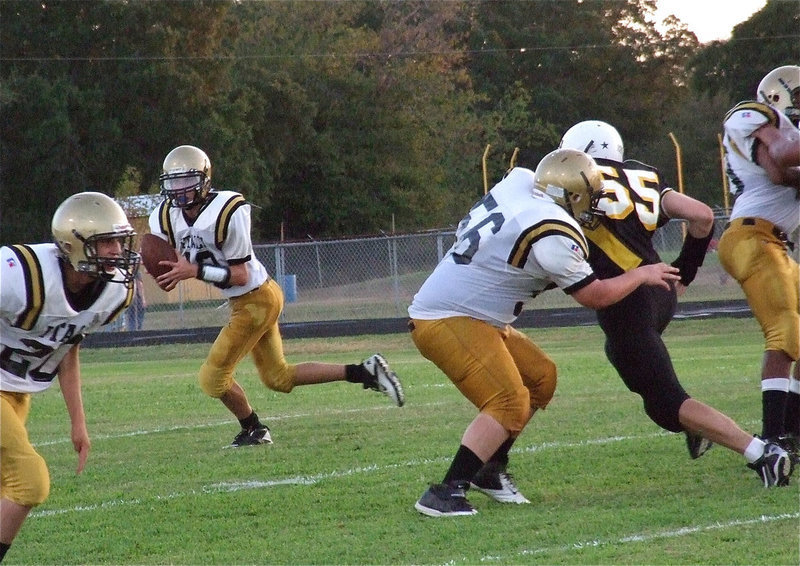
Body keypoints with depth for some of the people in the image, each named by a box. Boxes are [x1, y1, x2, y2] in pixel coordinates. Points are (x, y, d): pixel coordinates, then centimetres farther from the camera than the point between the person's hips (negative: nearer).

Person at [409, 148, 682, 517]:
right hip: (449, 321, -10)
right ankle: (446, 493, -23)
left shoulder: (517, 181, 4)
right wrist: (642, 275, 10)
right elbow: (593, 295, -6)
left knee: (540, 376, 15)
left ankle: (490, 470, 20)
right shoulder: (555, 235, -17)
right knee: (509, 403, -17)